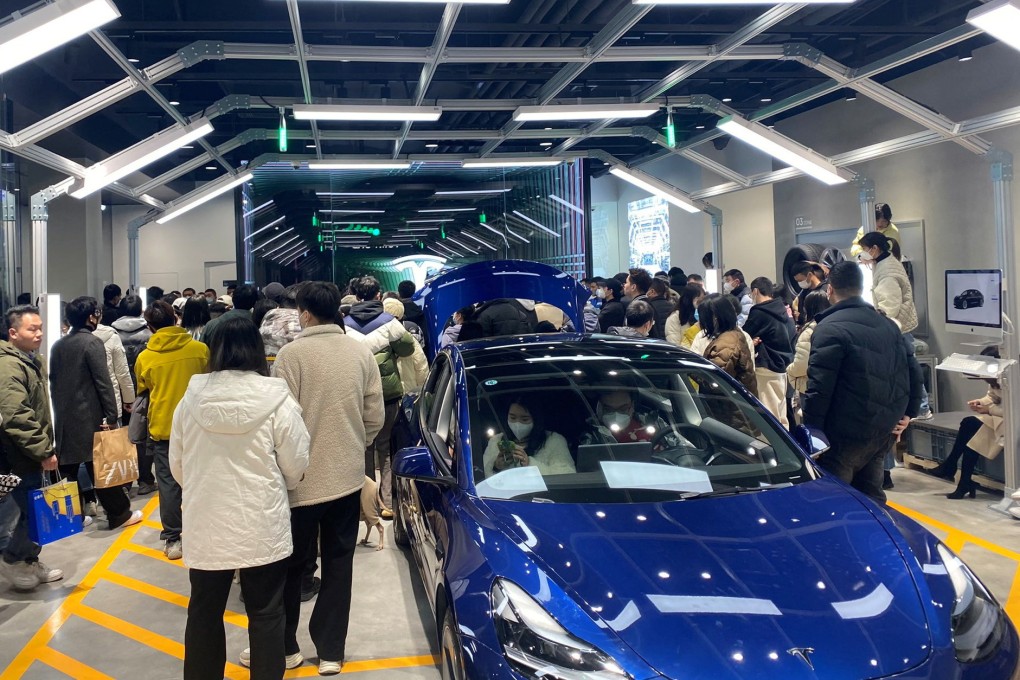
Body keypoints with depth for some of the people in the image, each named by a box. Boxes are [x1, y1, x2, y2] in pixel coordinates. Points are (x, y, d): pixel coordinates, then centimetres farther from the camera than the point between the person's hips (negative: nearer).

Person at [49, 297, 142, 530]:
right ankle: (119, 514, 7)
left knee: (69, 466, 11)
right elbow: (103, 382, -16)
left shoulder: (58, 346, 9)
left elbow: (53, 381, 14)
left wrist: (59, 410, 20)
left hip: (65, 417, 7)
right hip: (90, 416, -6)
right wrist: (112, 416, -14)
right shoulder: (92, 342, -12)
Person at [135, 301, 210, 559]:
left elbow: (142, 390, 12)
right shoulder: (200, 349, -6)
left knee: (168, 484, 6)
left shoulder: (145, 357, -5)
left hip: (162, 427, -1)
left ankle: (172, 539, 10)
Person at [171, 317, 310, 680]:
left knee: (204, 612, 18)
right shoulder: (277, 400, -13)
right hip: (262, 527, -2)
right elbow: (296, 466, -6)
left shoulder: (191, 399, -5)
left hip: (205, 525, 2)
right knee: (266, 614, 12)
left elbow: (177, 465, 6)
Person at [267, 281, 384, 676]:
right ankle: (331, 651, 18)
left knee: (291, 565, 13)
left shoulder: (291, 354, -14)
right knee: (338, 564, 13)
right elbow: (376, 416, 2)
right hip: (348, 476, 4)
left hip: (302, 478, -3)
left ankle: (284, 646, 26)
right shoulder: (362, 353, -1)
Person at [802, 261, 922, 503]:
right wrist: (907, 413, 20)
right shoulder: (887, 324, 14)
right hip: (886, 431, 8)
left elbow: (819, 388, -18)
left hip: (847, 434, -8)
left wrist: (810, 429, -12)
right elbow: (913, 371, 17)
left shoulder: (830, 328, -12)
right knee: (870, 495, 18)